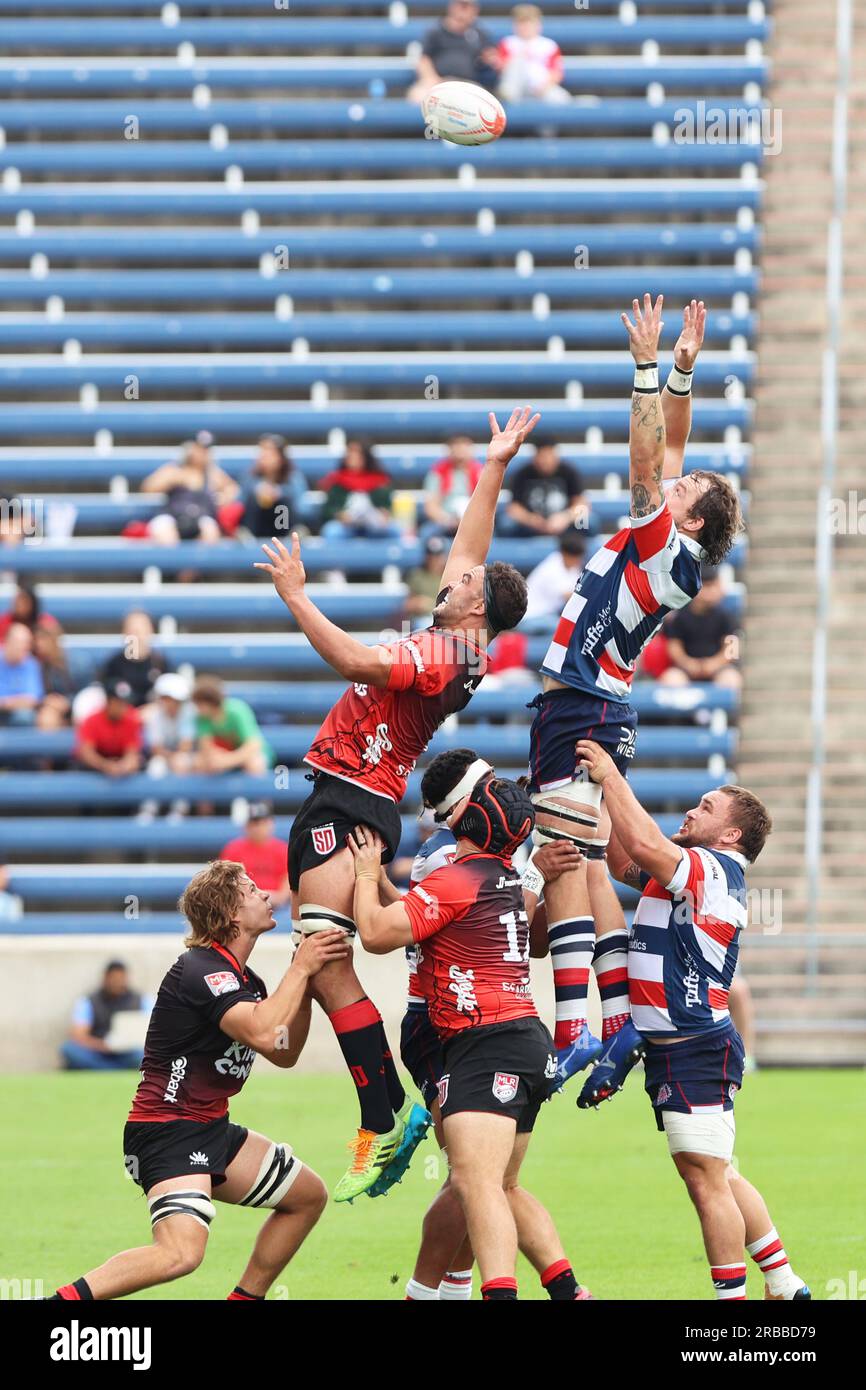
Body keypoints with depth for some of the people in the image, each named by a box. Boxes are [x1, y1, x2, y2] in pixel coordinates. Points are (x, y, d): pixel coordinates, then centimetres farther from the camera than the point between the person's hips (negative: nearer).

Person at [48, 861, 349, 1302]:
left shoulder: (242, 979, 14)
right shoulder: (202, 971, -18)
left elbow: (285, 1053, 20)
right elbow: (263, 1033, -31)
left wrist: (305, 983, 9)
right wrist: (300, 969, -19)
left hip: (210, 1131, 11)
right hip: (167, 1132, -11)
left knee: (309, 1195, 20)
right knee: (181, 1252, -31)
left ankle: (246, 1298, 24)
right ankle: (62, 1299, -25)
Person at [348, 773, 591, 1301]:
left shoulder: (457, 880, -11)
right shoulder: (511, 881, 17)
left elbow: (377, 934, -11)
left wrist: (368, 872, 4)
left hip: (487, 1045, -10)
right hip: (529, 1043, 10)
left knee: (475, 1180, -23)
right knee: (504, 1188, 18)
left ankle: (501, 1295, -39)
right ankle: (569, 1292, 12)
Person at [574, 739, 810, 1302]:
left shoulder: (714, 870, -12)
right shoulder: (684, 871, 17)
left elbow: (645, 844, -27)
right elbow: (623, 860, 25)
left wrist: (610, 776, -18)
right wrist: (602, 788, 15)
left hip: (697, 1050, -10)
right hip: (672, 1048, 10)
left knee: (707, 1180, -10)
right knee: (717, 1177, 15)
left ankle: (733, 1297, -8)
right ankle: (785, 1287, 21)